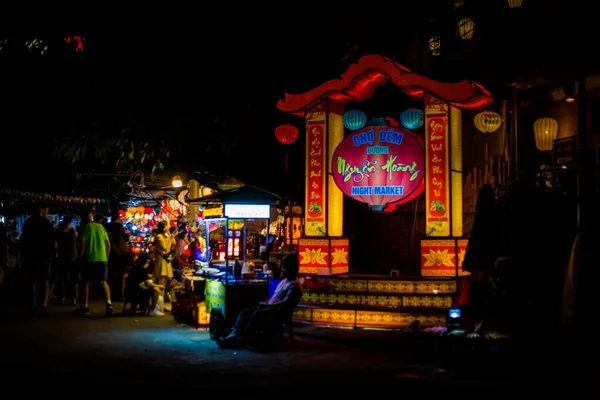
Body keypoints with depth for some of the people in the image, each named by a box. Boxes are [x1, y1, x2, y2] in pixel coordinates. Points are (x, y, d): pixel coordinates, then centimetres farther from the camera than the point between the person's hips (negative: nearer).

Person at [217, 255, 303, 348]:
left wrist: (267, 305, -18)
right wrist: (266, 303, 6)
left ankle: (239, 340, -31)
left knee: (257, 314, -33)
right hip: (272, 308, 10)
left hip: (281, 312, -10)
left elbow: (285, 303, -23)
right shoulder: (285, 281, 19)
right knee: (245, 312, -5)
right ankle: (233, 335, -23)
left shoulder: (295, 285, -13)